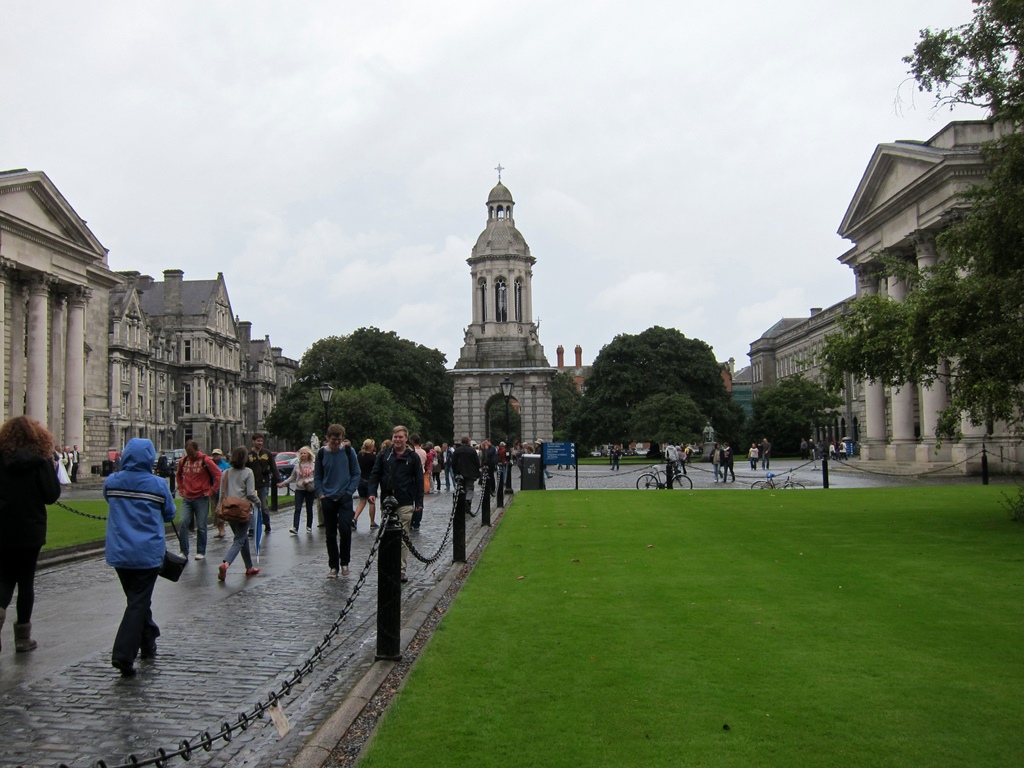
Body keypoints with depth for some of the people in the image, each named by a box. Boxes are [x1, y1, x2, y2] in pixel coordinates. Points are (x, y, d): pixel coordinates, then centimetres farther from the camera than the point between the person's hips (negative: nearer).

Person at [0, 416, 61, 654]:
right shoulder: (40, 462, -11)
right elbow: (52, 495, -9)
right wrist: (50, 467, -1)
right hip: (30, 531, -2)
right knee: (26, 580, 9)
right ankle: (23, 636, 14)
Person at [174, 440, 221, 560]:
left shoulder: (205, 460, -8)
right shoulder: (183, 461, 6)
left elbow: (218, 475, -8)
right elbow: (179, 475, 25)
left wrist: (211, 491, -8)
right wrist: (181, 488, 15)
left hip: (201, 498, -4)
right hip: (187, 498, 4)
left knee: (201, 527, 2)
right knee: (183, 524, -6)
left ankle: (201, 552, 14)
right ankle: (184, 551, 4)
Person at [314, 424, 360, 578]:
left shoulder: (348, 451, -1)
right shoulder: (321, 453, 2)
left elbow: (356, 473, 4)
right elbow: (317, 476, 10)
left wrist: (350, 491, -6)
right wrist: (320, 494, -2)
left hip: (345, 497, -2)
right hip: (327, 499, 2)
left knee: (345, 529, -16)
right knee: (330, 534, 5)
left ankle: (345, 562, 2)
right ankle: (333, 565, 16)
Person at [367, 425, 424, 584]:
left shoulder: (413, 457, 2)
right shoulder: (384, 455, 7)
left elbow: (419, 480, 3)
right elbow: (375, 474, 7)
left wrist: (419, 502, -1)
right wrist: (372, 492, -8)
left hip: (405, 504, -2)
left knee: (402, 538, -1)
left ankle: (401, 570, 3)